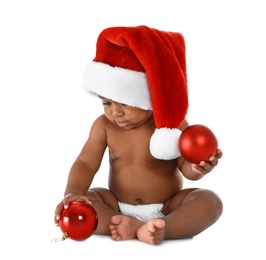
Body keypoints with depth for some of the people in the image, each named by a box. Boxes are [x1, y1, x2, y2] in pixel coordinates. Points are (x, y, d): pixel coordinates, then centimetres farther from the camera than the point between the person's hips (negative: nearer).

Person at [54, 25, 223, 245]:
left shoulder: (174, 124, -10)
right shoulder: (104, 126, -4)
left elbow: (186, 167, -8)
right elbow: (86, 163, -6)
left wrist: (198, 168, -33)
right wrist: (73, 193, -25)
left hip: (167, 209, -2)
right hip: (117, 208, 2)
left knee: (210, 201, -25)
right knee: (87, 199, -21)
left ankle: (164, 228, -46)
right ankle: (133, 227, -38)